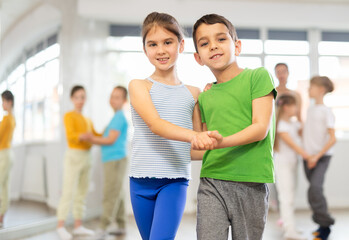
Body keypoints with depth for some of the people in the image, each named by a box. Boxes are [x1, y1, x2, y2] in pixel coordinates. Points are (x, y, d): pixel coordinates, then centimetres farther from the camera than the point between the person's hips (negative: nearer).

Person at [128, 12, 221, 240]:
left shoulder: (193, 93, 7)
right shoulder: (139, 86, 0)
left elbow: (196, 147, 12)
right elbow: (156, 125, -19)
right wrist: (194, 135, -34)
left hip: (175, 181, 0)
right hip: (142, 180, 0)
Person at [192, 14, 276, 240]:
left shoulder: (257, 76, 1)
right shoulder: (205, 97, 13)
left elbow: (261, 128, -11)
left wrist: (221, 142, -22)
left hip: (251, 182, -3)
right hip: (211, 181, 3)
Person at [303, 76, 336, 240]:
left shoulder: (326, 111, -9)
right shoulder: (310, 109, 13)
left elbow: (332, 139, -12)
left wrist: (317, 156, -16)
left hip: (322, 156, -6)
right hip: (308, 156, 7)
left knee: (315, 188, -21)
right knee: (315, 191, 6)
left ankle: (324, 225, -8)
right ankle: (324, 224, 17)